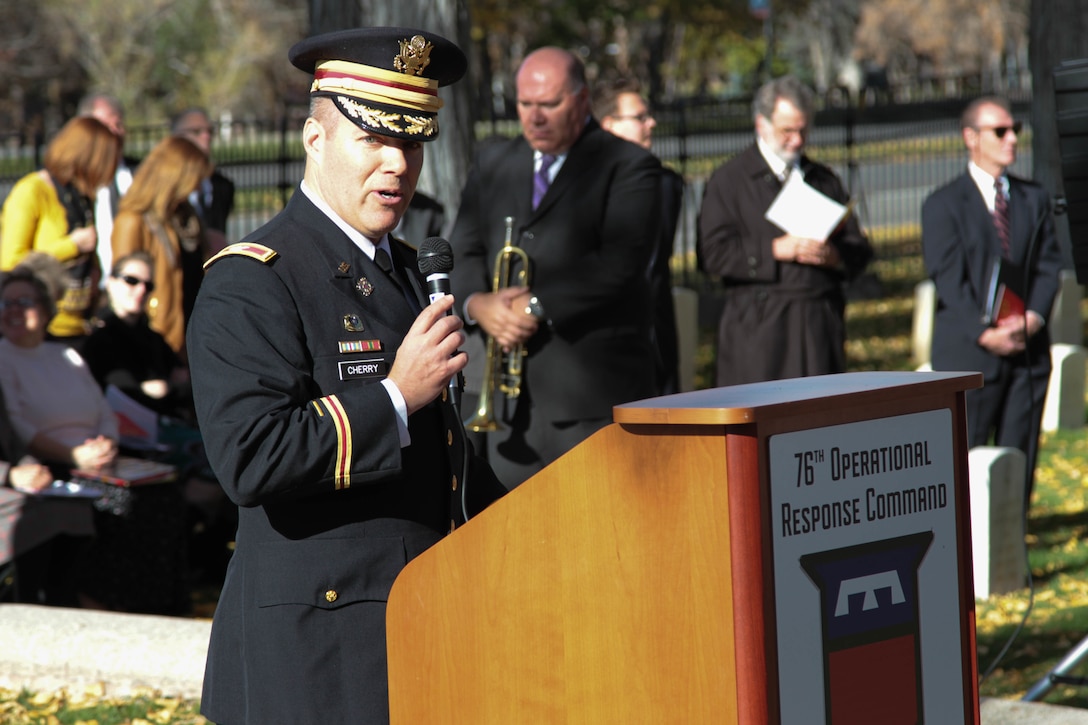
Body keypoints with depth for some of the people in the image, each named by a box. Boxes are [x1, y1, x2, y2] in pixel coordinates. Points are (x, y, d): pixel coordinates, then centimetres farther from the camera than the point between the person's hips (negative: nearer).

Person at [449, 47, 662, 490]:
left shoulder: (628, 168, 0)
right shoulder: (493, 164, 18)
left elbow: (620, 263, -13)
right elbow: (463, 252, 11)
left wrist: (537, 308, -17)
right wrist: (477, 303, -11)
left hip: (593, 397, -5)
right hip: (512, 398, 5)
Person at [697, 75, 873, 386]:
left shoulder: (824, 180, 21)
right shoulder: (729, 180, 6)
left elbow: (859, 249, 17)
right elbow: (712, 253, -6)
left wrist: (834, 255, -7)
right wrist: (775, 250, -15)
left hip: (822, 324, 4)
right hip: (758, 326, -4)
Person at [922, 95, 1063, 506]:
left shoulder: (1034, 199, 14)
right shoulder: (943, 205, 0)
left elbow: (1049, 265, 9)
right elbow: (948, 280, -7)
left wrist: (1033, 316, -9)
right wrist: (984, 333, -16)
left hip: (1028, 348, 4)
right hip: (968, 352, -4)